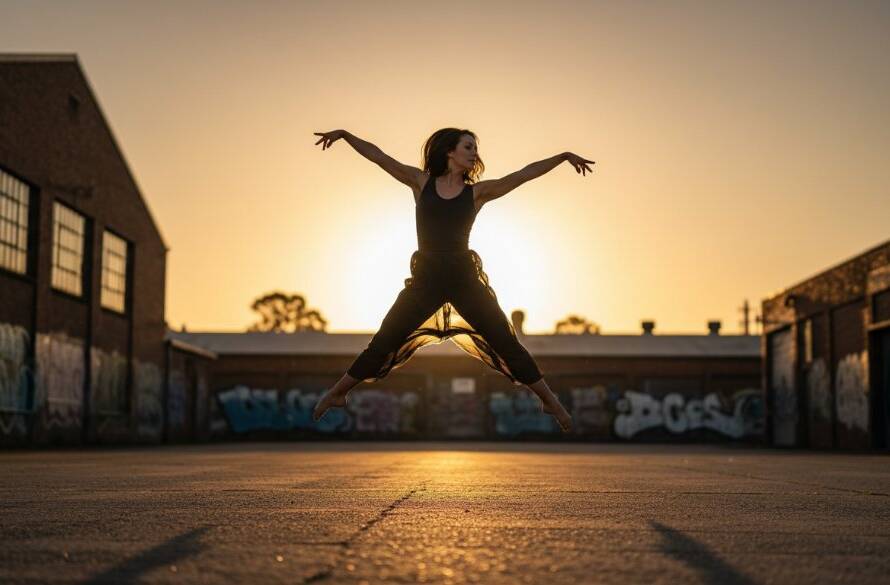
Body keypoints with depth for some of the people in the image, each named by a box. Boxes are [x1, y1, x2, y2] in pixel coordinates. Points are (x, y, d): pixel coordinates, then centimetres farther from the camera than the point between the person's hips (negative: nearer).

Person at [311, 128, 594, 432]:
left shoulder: (477, 191, 5)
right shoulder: (422, 182, 5)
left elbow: (523, 174, 2)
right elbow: (378, 156, 4)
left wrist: (563, 156, -1)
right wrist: (345, 135, -1)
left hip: (465, 278, 0)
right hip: (425, 278, 0)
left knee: (506, 341, 2)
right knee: (384, 340, 3)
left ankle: (550, 401, 13)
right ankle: (336, 394, 18)